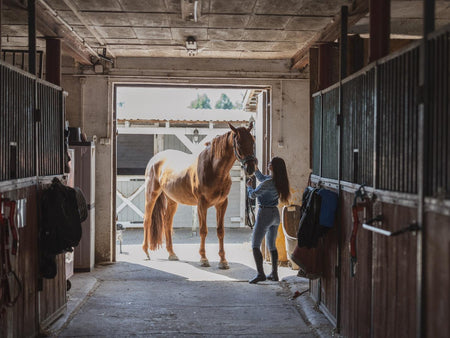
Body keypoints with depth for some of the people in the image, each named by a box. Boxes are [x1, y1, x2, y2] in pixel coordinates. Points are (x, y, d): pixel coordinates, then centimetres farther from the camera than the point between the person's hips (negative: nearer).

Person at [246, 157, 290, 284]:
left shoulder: (268, 183, -21)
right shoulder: (278, 180, 3)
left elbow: (252, 195, -12)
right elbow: (262, 178, 22)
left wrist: (249, 186, 6)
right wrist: (255, 168, 14)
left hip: (264, 214, -8)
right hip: (275, 213, 8)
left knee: (255, 245, -3)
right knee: (272, 245, 18)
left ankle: (260, 274, -12)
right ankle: (274, 274, 20)